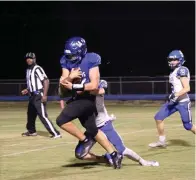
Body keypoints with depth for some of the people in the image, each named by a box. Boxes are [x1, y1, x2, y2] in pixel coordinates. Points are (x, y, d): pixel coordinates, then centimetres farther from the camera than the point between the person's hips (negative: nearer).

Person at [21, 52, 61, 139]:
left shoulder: (37, 69, -13)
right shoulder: (28, 70, 16)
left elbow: (46, 81, -20)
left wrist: (44, 95, -26)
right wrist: (27, 90, 14)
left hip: (39, 96, -10)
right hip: (32, 96, 10)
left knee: (43, 116, -15)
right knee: (30, 114, 21)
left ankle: (55, 133, -18)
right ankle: (31, 131, 41)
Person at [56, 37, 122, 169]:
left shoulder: (90, 61, -15)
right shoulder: (67, 63, 2)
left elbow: (94, 85, -21)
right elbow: (63, 88, -2)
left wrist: (73, 86, -21)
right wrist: (70, 77, -22)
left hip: (88, 98, -8)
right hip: (77, 99, 8)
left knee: (61, 120, -21)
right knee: (92, 130, 16)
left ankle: (85, 140, -1)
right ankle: (114, 154, 27)